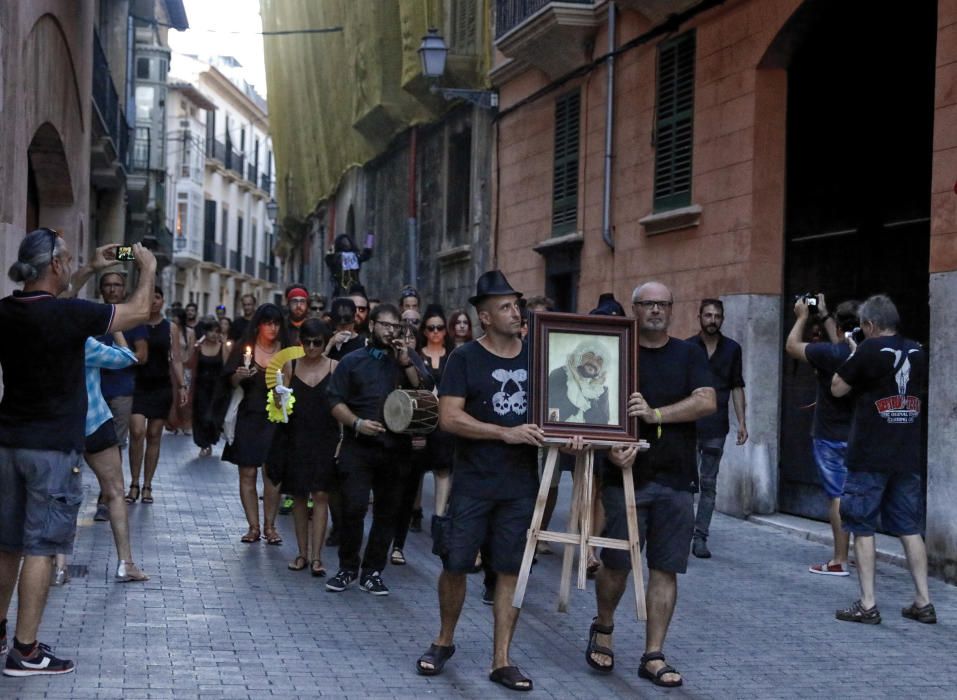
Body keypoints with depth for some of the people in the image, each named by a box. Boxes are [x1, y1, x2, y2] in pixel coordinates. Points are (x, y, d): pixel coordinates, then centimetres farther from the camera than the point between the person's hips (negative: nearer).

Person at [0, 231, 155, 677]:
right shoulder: (67, 314, -18)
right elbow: (138, 312, -8)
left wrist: (92, 270, 29)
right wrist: (148, 268, 10)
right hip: (52, 447, -7)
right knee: (40, 547, -4)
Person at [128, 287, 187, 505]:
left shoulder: (171, 328, 7)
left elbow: (175, 360, 7)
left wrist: (182, 386, -3)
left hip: (161, 387, 2)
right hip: (138, 385, -2)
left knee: (154, 436, 5)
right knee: (137, 432, -14)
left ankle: (147, 486, 11)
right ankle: (134, 484, -4)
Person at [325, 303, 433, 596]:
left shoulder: (409, 358, 12)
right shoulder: (353, 361, 9)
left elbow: (426, 393, -1)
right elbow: (336, 401, 3)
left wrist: (406, 363, -10)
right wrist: (356, 423, -12)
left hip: (396, 448, 2)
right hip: (358, 447, -2)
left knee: (387, 513, 5)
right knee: (353, 508, -10)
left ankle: (372, 571, 15)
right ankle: (347, 568, 5)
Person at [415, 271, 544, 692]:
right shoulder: (465, 358, -4)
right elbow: (449, 417, -12)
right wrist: (508, 433, -19)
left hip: (520, 485, 3)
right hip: (472, 483, -3)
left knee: (511, 570, 3)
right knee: (455, 565, 2)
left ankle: (501, 660, 10)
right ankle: (445, 641, 25)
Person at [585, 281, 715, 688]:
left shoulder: (689, 355, 9)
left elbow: (707, 402, -5)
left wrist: (656, 414, -17)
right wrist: (611, 448, -20)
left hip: (676, 479, 2)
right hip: (627, 473, -2)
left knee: (665, 569, 3)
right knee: (616, 563, -1)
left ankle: (653, 656, 9)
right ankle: (603, 629, 26)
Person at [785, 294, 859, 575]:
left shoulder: (829, 353, -19)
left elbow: (791, 346, -3)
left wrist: (802, 317, 11)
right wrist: (824, 316, 29)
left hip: (832, 436, -6)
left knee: (838, 496, -3)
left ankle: (839, 561, -1)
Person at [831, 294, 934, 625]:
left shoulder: (869, 351, -12)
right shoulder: (917, 352, 6)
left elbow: (837, 388, -5)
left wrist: (853, 355, 9)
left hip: (869, 458, -6)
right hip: (908, 458, 6)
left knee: (862, 528, 2)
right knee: (910, 528, 11)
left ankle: (867, 605, 1)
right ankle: (923, 602, 12)